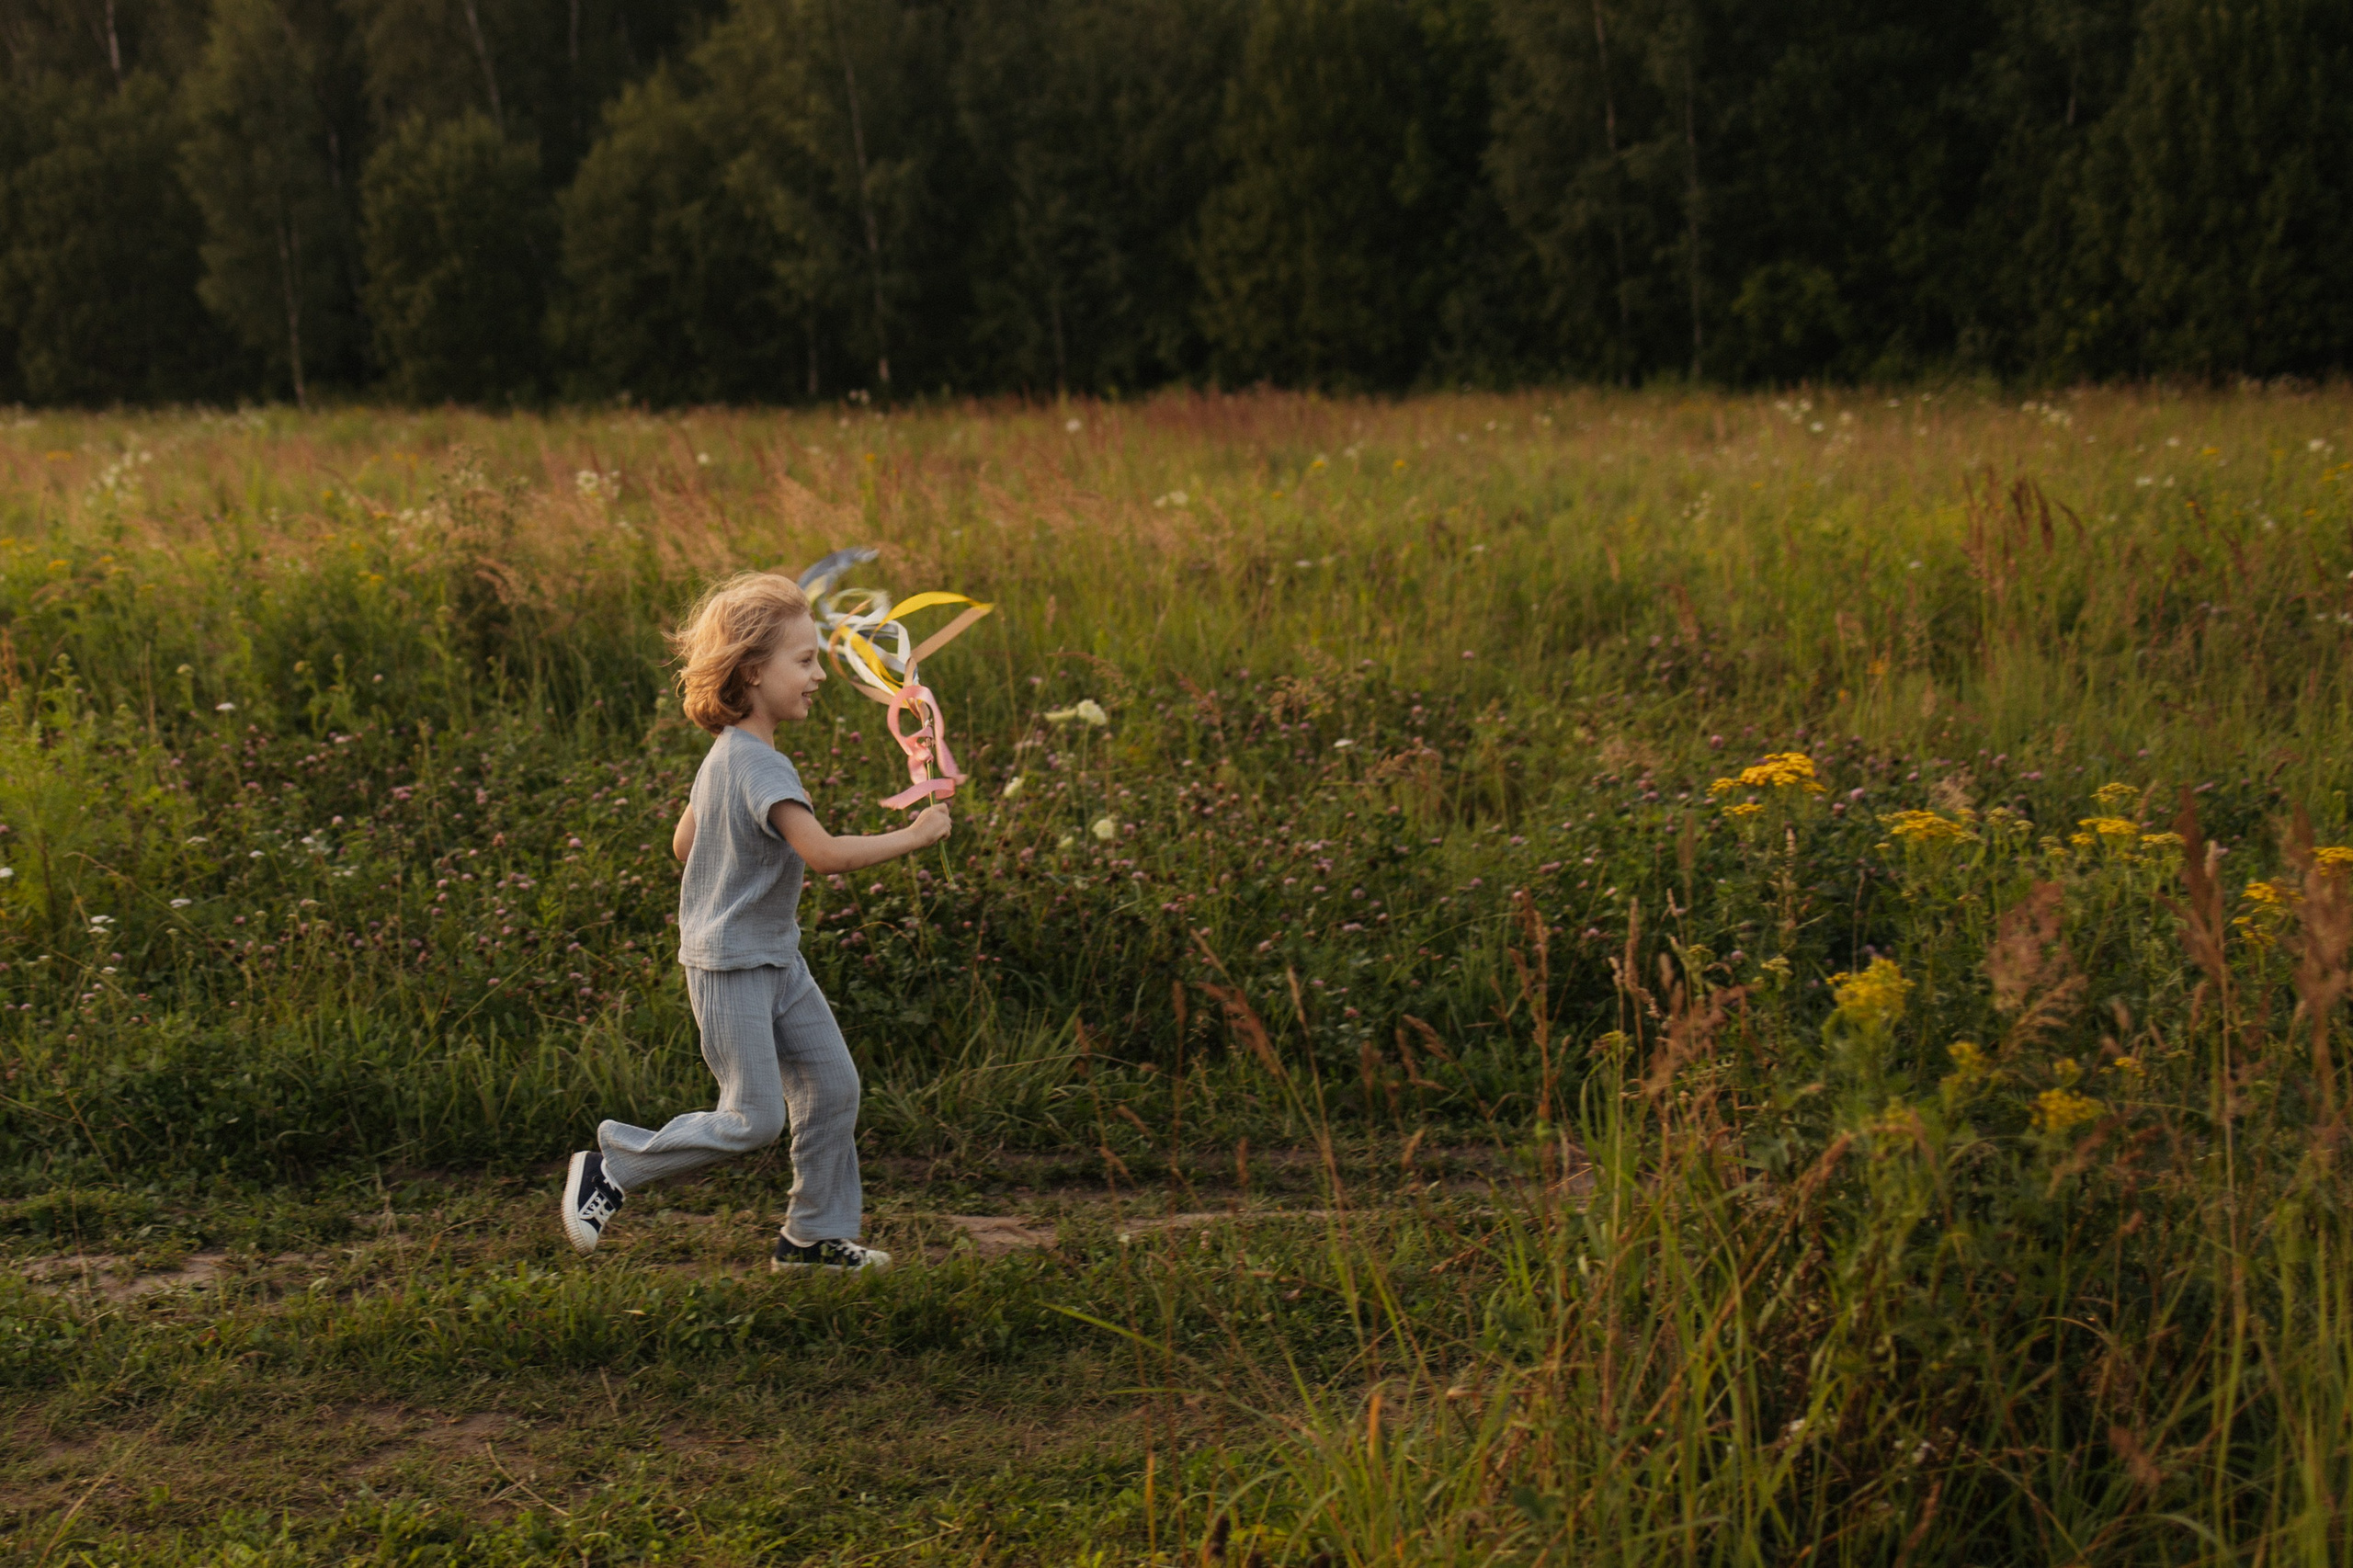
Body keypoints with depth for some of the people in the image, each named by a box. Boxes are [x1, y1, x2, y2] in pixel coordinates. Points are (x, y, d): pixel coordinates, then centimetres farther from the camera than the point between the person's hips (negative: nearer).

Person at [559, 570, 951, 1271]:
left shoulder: (726, 754, 7)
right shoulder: (760, 767, -24)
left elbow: (683, 842, 18)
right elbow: (824, 852, -34)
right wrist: (912, 836, -26)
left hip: (776, 959, 10)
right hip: (731, 968, -10)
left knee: (833, 1085, 8)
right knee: (754, 1119, -4)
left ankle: (817, 1233, 17)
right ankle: (612, 1167, 13)